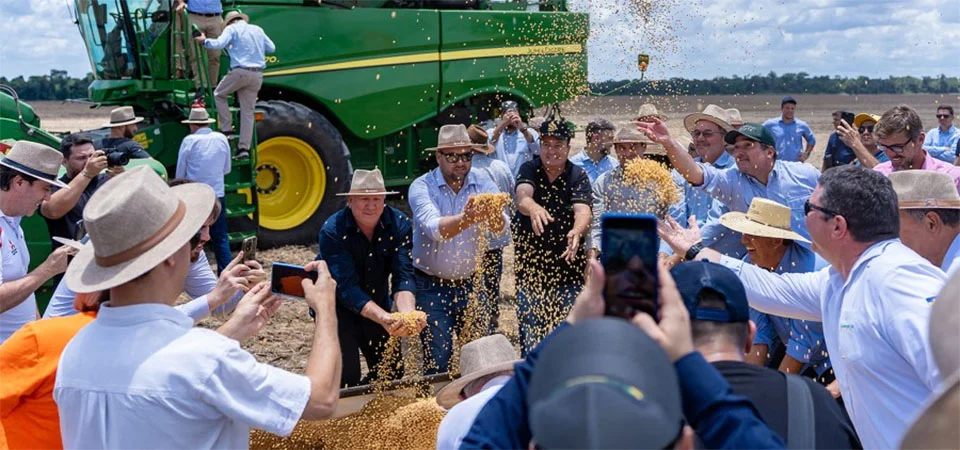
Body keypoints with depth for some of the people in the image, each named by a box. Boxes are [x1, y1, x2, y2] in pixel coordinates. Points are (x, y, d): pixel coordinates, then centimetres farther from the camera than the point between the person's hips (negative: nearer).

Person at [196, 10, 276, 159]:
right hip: (257, 74, 5)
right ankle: (244, 147, 3)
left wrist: (204, 41, 6)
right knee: (248, 112, 6)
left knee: (219, 94, 19)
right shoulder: (257, 29, 18)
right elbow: (271, 48, 21)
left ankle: (227, 129, 9)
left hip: (240, 71, -5)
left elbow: (218, 44, -11)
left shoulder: (232, 29, 3)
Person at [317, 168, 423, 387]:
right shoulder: (332, 231, -25)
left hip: (378, 304, 4)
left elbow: (403, 276, -24)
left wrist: (408, 314, -44)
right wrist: (384, 318, -47)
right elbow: (347, 287, -32)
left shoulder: (399, 224, -16)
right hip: (338, 308, -4)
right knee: (347, 380, -10)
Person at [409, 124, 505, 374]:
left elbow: (501, 227, -18)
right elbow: (434, 228, -29)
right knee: (438, 363, -1)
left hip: (472, 283, 3)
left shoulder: (483, 182, -3)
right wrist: (466, 219, -47)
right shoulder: (422, 187, -11)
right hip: (432, 287, -3)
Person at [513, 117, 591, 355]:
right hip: (529, 262, 1)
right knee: (529, 325, 3)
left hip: (567, 263, 0)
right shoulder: (530, 169, -1)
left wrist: (577, 231, -43)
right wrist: (533, 208, -47)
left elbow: (582, 210, -20)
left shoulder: (578, 176, -3)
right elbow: (522, 197, -22)